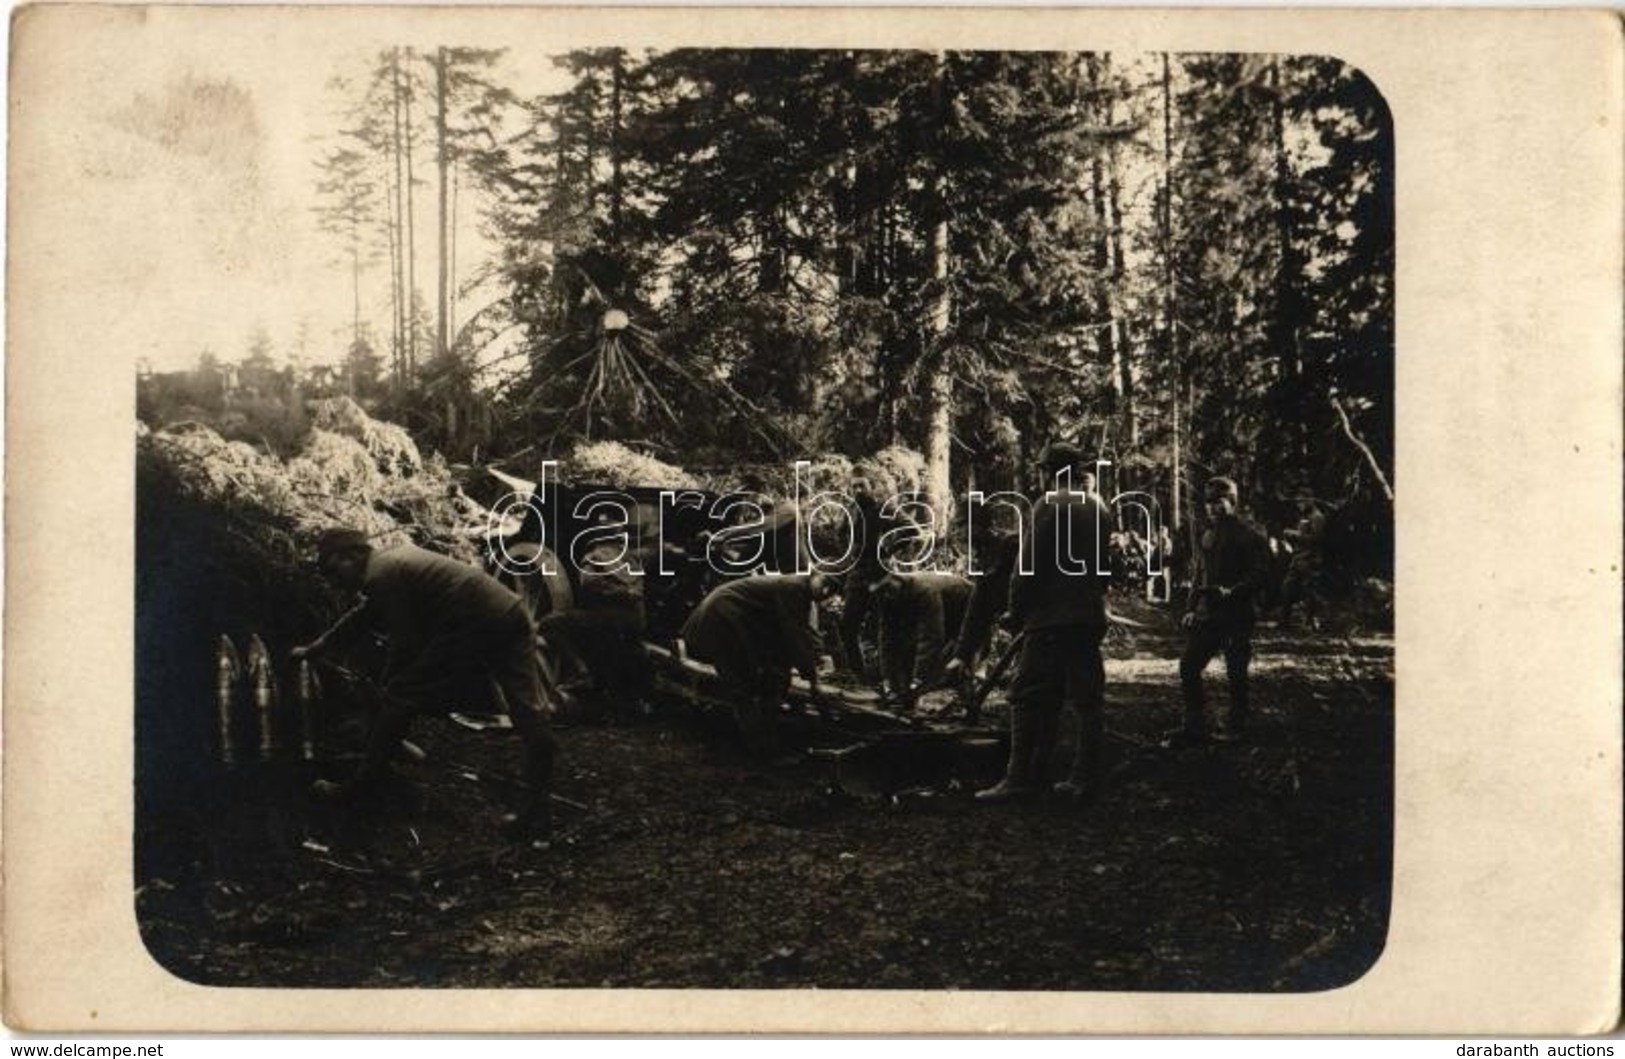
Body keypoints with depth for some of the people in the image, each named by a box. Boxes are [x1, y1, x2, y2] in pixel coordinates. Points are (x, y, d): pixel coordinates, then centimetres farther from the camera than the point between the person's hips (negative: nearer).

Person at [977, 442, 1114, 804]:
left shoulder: (1050, 505, -8)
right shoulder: (1099, 509, 14)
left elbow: (1031, 565, -12)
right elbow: (1106, 565, 17)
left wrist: (1016, 611, -5)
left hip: (1050, 618, -7)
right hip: (1091, 618, 7)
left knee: (1030, 697, -4)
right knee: (1087, 698, 8)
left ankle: (1021, 778, -6)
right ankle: (1085, 778, 10)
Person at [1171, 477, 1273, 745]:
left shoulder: (1251, 535, -6)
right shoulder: (1208, 536, 16)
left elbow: (1261, 574, -13)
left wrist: (1232, 592, -25)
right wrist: (1191, 608, 12)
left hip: (1237, 615, -7)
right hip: (1207, 614, 7)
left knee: (1235, 674, 0)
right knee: (1188, 666, 1)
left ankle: (1237, 728, 14)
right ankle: (1195, 727, 8)